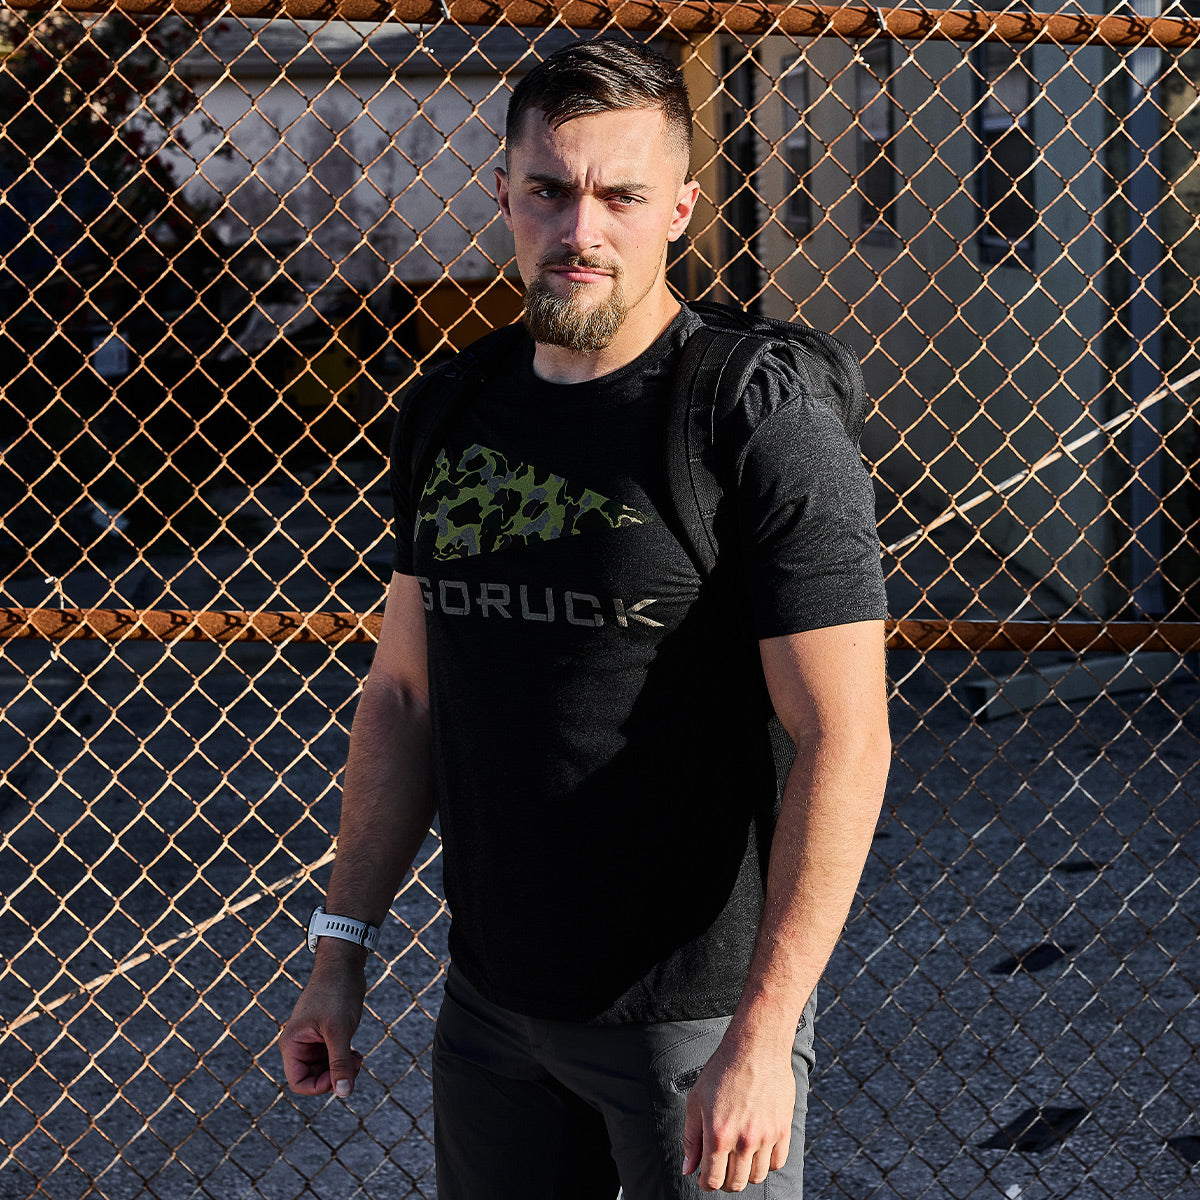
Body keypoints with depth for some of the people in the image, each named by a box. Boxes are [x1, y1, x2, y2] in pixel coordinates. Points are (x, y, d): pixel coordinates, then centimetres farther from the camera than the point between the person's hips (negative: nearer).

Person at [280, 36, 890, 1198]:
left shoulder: (765, 428, -15)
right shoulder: (454, 416, 5)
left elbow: (843, 741, -18)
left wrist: (760, 1036, -21)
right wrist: (339, 948, 9)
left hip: (694, 1008, -5)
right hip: (487, 1004, 6)